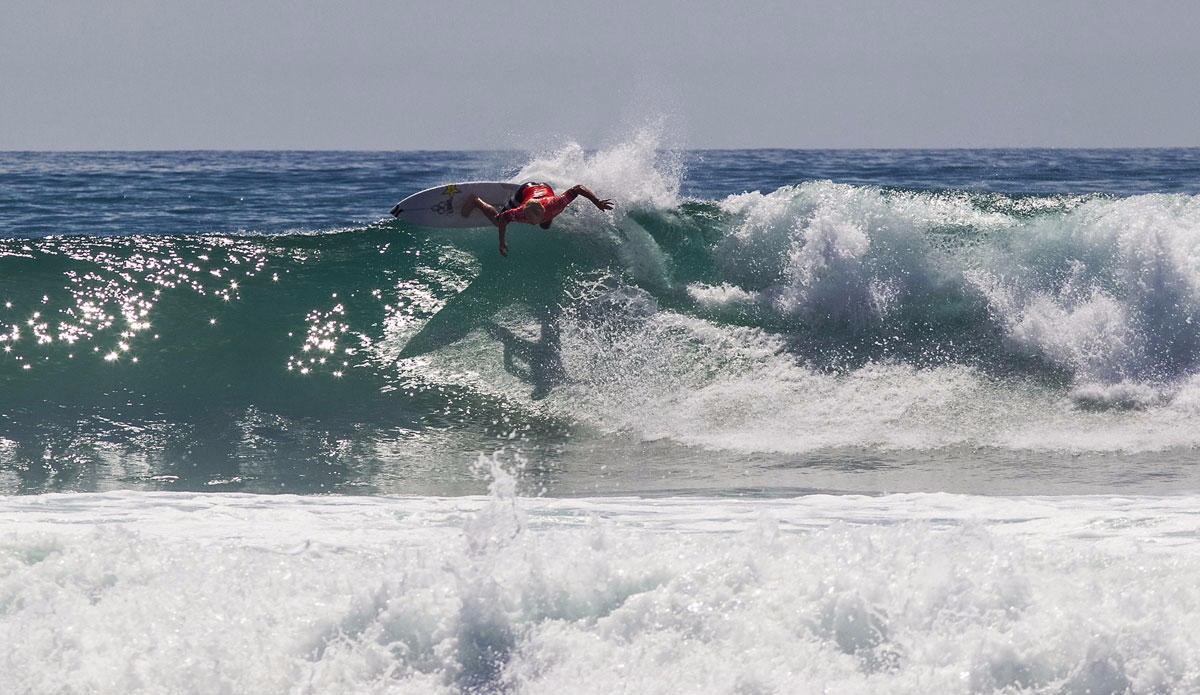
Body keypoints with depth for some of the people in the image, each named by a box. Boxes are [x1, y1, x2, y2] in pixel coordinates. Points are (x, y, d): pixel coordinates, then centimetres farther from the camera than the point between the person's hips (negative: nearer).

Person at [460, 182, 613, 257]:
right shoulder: (520, 213, -46)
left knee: (546, 227, 30)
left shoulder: (554, 205, -49)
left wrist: (597, 202, -45)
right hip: (526, 191, -2)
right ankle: (476, 202, 34)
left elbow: (578, 189, -43)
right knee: (497, 222, 8)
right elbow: (502, 219, -28)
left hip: (545, 189, 2)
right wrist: (502, 243, -29)